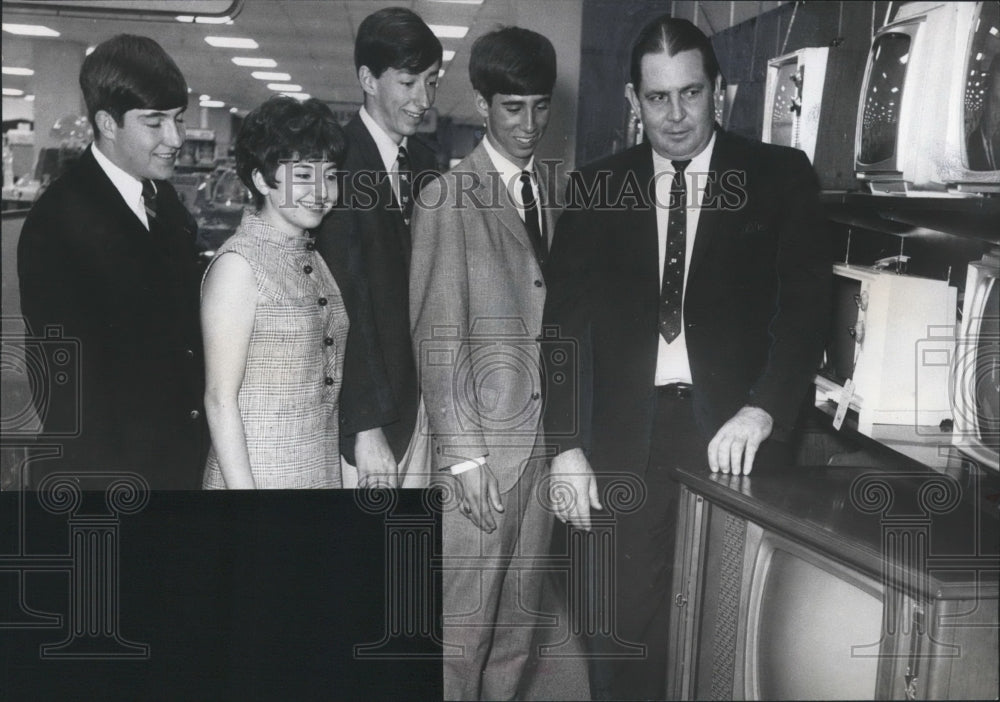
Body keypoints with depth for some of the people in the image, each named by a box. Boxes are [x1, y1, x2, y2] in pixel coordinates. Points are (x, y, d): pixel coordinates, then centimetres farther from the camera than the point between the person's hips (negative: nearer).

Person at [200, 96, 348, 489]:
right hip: (257, 475, -6)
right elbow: (220, 399, -13)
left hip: (324, 472, 7)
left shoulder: (313, 261, 9)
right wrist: (242, 485, -17)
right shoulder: (238, 263, -12)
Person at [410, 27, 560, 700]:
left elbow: (551, 310, 10)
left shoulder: (549, 189, 9)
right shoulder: (447, 199, -10)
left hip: (546, 425, 6)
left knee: (521, 607, 16)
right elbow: (438, 338, -11)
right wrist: (464, 455, -14)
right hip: (482, 437, -6)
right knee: (464, 615, 3)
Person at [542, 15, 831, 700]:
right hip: (628, 439, 1)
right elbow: (567, 321, 5)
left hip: (735, 437, -1)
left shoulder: (781, 176, 4)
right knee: (626, 637, 4)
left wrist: (762, 409, -18)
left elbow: (806, 302, -2)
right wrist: (566, 445, -4)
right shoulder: (597, 188, 8)